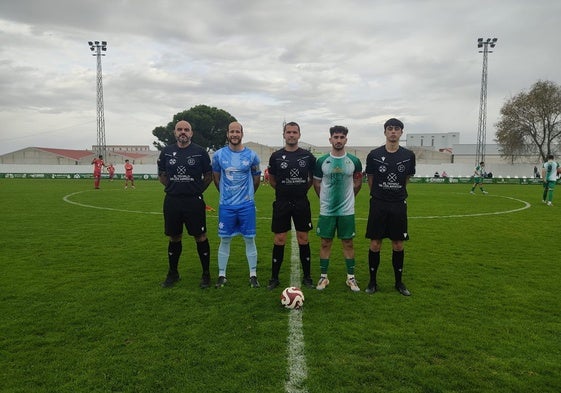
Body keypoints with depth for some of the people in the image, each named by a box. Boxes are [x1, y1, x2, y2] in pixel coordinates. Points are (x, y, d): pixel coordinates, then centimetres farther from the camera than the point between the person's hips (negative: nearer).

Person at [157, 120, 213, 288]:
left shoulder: (200, 152, -2)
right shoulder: (166, 152, 6)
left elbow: (209, 175, 6)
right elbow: (161, 175, 17)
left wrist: (197, 190, 3)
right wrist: (175, 188, 10)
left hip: (194, 202, -3)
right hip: (172, 202, 3)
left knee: (200, 237, 1)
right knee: (174, 238, 13)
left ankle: (206, 274, 15)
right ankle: (173, 273, 28)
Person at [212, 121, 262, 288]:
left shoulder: (251, 155, -2)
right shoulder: (218, 155, -1)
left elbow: (256, 179, 11)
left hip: (247, 205, 0)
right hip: (226, 205, 0)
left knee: (250, 239, 5)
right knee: (225, 240, 7)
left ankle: (253, 275, 16)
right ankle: (222, 275, 18)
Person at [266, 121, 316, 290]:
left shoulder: (308, 156, 1)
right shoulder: (276, 156, 0)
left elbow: (313, 177, 14)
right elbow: (271, 180, 11)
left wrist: (301, 191, 9)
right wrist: (284, 190, 9)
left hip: (301, 203, 1)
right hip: (281, 203, 0)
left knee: (303, 239, 6)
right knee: (279, 240, 2)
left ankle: (307, 277, 18)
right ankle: (274, 278, 14)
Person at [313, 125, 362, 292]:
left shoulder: (354, 161, -2)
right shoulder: (321, 161, -3)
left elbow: (358, 182, 11)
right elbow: (316, 183, 8)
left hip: (347, 210, 0)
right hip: (326, 210, 0)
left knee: (348, 243, 7)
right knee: (325, 242, 6)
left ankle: (351, 277, 19)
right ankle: (323, 277, 18)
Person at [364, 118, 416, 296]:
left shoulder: (408, 155, 1)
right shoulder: (374, 155, -3)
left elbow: (406, 179, 14)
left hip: (398, 205, 1)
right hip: (378, 205, -1)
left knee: (398, 245, 7)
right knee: (375, 244, 2)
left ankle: (399, 282, 22)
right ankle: (373, 281, 16)